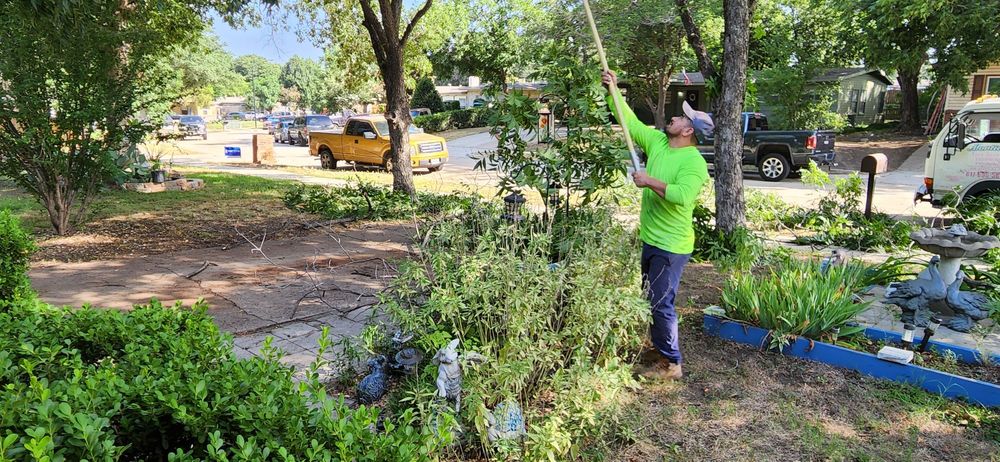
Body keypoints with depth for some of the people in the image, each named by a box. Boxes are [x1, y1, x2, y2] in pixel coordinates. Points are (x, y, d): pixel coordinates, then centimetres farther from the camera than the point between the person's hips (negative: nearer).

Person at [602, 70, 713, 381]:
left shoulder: (694, 162, -20)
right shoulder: (658, 142, 4)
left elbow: (682, 195, -37)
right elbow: (630, 122, 10)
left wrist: (649, 181, -26)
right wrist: (613, 91, 3)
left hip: (671, 246, -9)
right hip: (651, 239, 9)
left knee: (660, 303, -4)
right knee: (652, 299, 19)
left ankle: (671, 363, 11)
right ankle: (660, 349, 36)